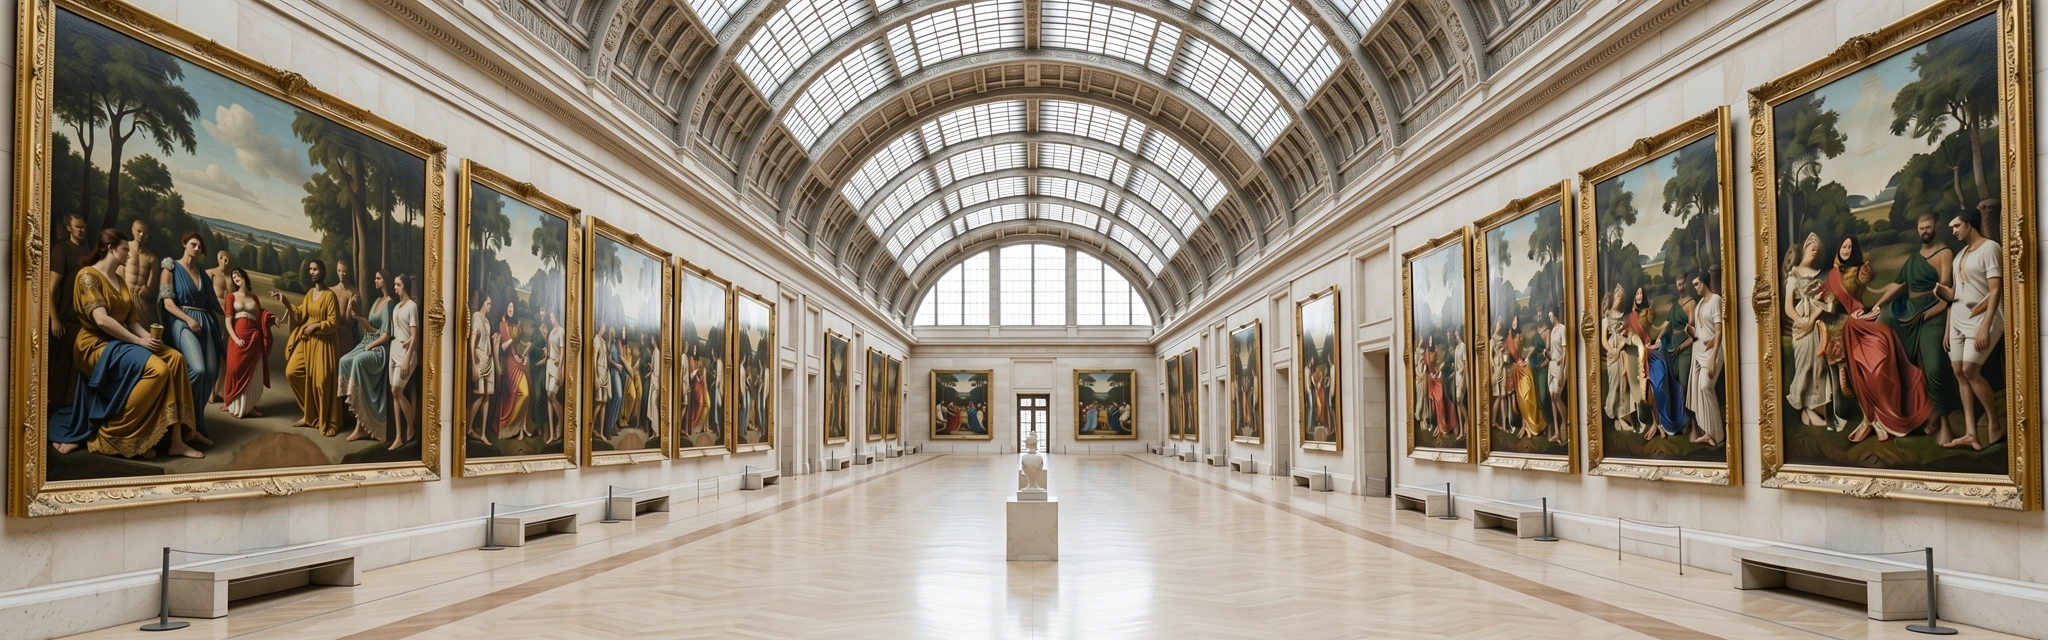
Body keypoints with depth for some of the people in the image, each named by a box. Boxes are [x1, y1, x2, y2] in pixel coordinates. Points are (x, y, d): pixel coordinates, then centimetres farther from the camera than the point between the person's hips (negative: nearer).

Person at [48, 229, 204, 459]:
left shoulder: (120, 281, 17)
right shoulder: (88, 276, -9)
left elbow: (131, 321, 10)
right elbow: (101, 319, -21)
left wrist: (149, 337, -9)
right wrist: (138, 341, -21)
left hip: (119, 343, 8)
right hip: (96, 345, -8)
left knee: (175, 358, -12)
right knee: (157, 368, -28)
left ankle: (177, 439, -17)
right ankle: (110, 436, -18)